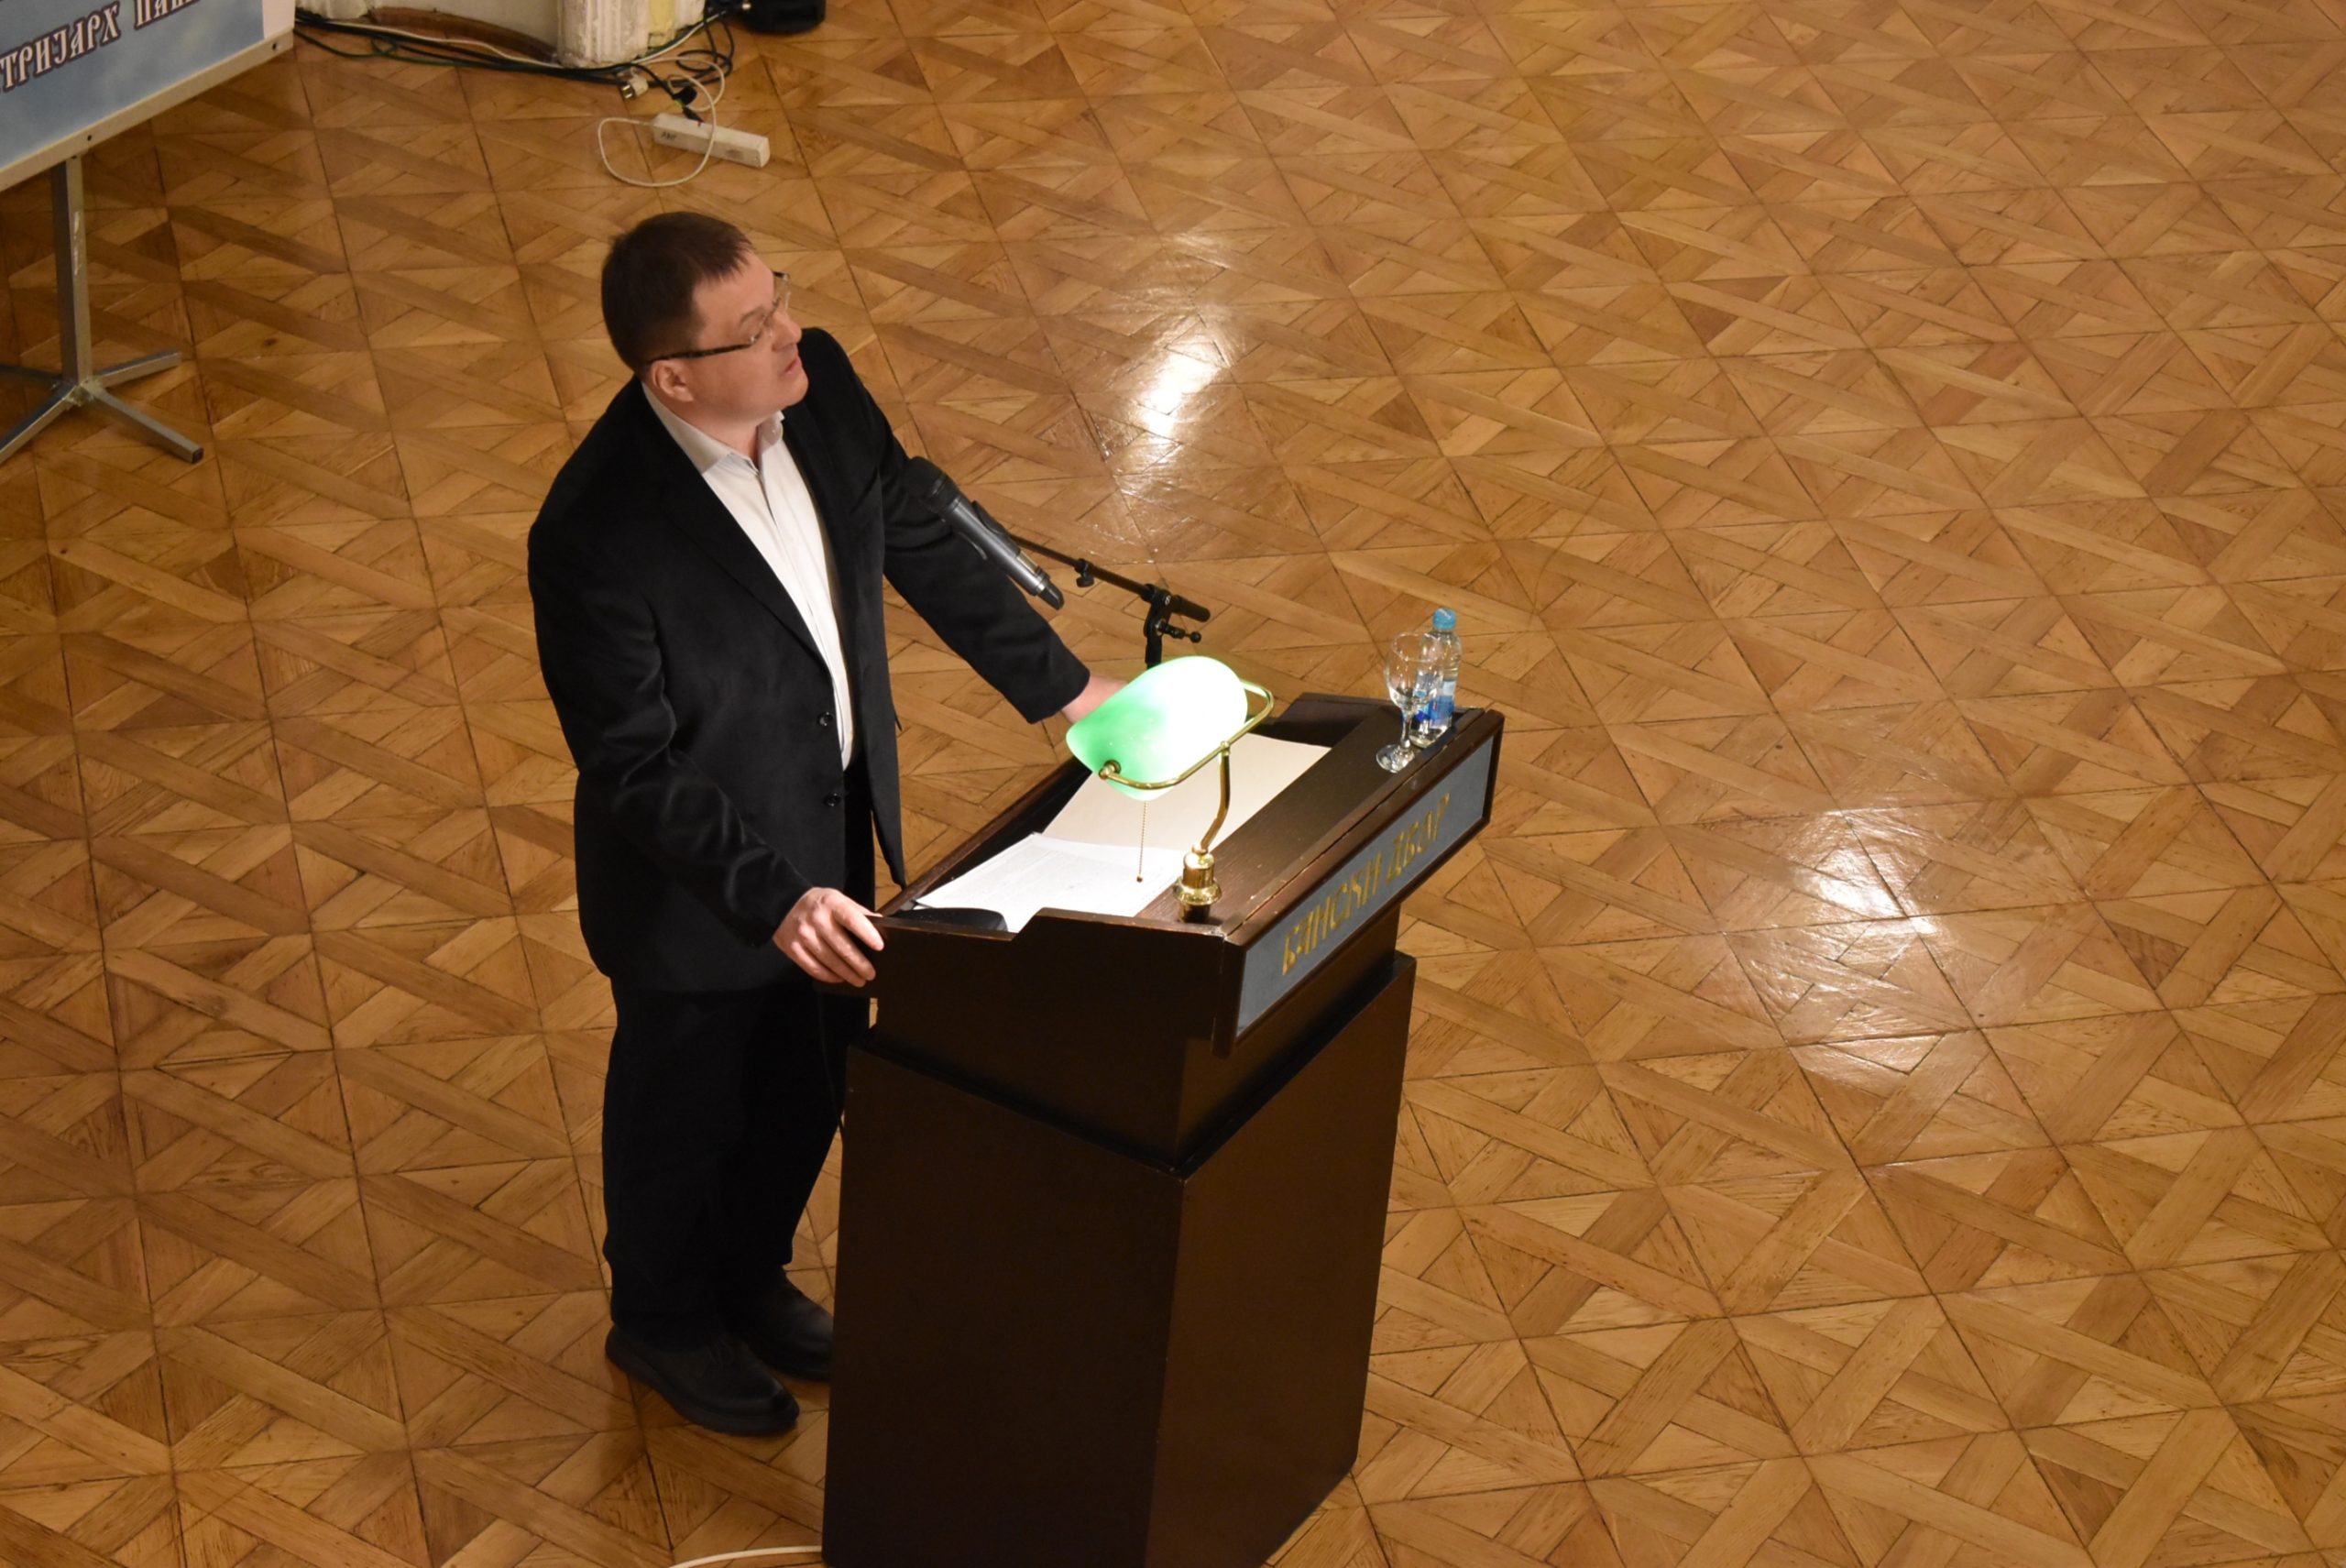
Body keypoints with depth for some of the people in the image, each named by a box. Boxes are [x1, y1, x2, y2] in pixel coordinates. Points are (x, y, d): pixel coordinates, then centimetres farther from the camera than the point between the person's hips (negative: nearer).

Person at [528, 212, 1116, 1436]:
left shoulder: (820, 385, -16)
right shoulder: (597, 536, -36)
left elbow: (921, 543, 1)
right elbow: (635, 772, -28)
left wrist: (1064, 687, 4)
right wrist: (774, 902, -34)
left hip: (835, 832, 6)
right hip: (698, 890, -6)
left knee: (809, 1087, 28)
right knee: (684, 1109, 21)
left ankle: (749, 1278, 57)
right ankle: (663, 1322, 50)